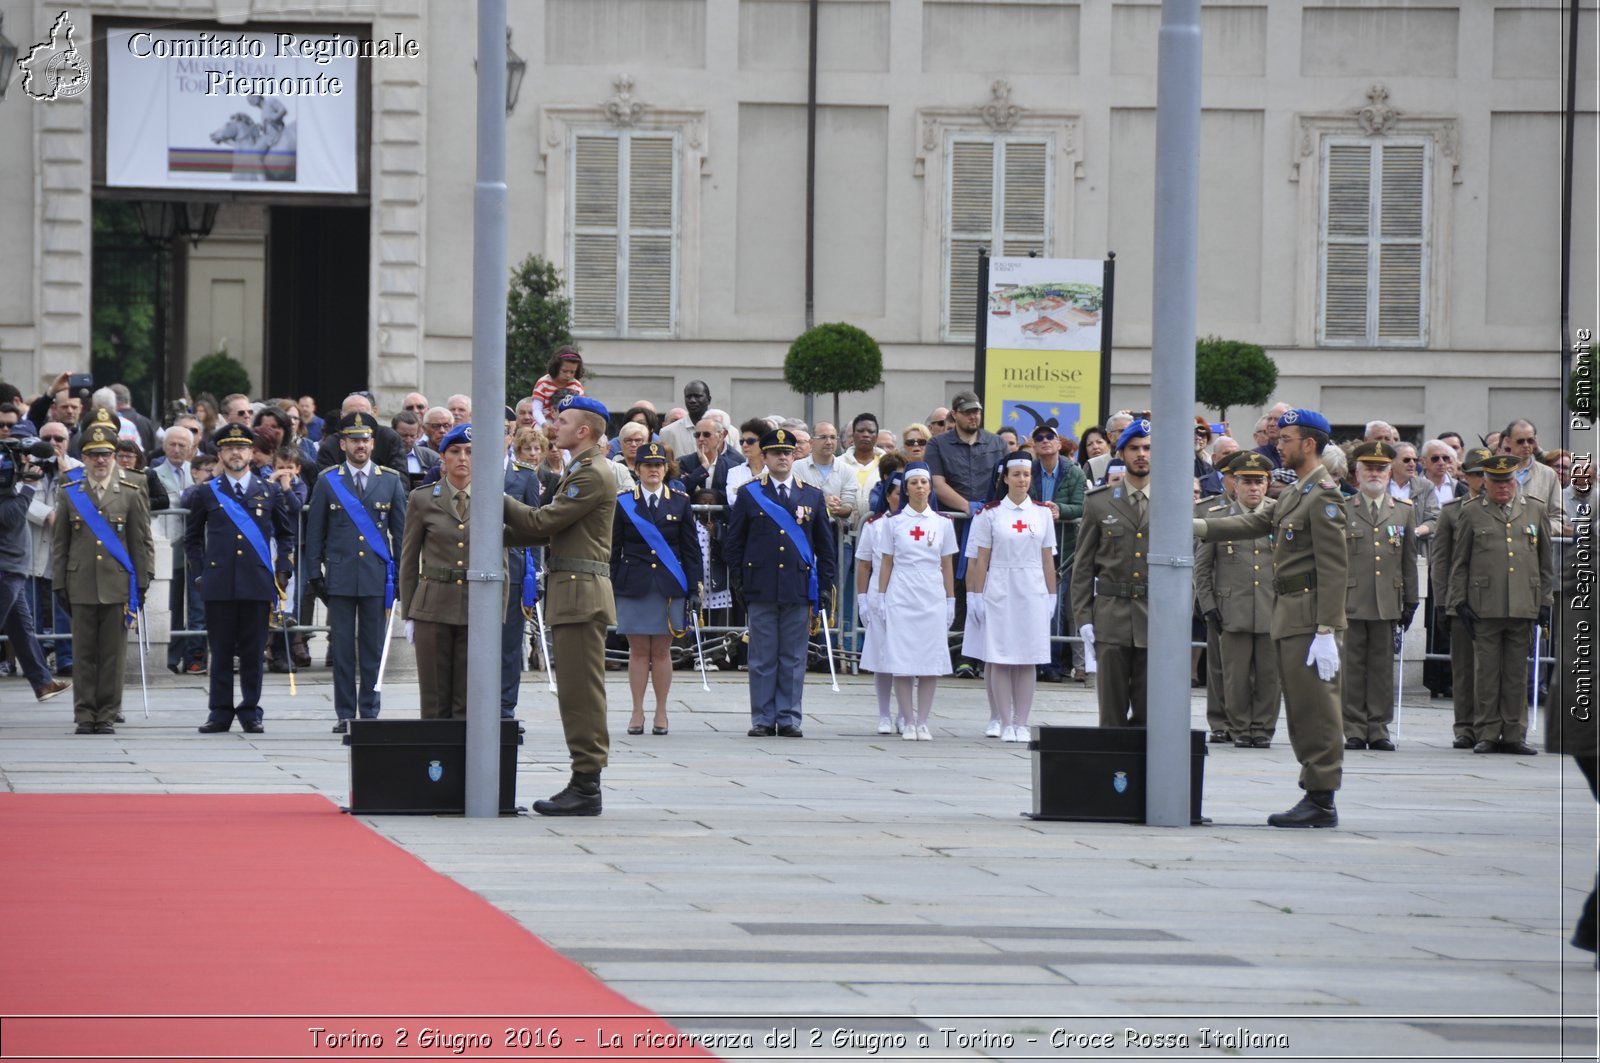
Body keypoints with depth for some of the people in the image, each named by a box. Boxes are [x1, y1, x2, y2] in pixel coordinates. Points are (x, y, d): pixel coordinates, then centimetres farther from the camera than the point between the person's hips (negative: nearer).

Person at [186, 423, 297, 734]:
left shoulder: (271, 492, 9)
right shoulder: (205, 493, 9)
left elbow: (285, 534, 17)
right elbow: (193, 538, 16)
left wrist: (283, 571, 7)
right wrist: (198, 574, 6)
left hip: (257, 583, 0)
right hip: (218, 585, 0)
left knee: (253, 651, 2)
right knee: (221, 651, 2)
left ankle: (250, 712, 9)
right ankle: (220, 712, 7)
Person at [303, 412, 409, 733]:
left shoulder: (391, 481, 7)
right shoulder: (328, 482, 6)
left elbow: (401, 530, 9)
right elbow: (315, 532, 8)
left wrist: (402, 575, 4)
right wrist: (315, 574, 2)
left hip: (377, 577, 1)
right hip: (340, 578, 0)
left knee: (373, 648, 3)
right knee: (342, 648, 0)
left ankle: (370, 712, 9)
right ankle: (344, 714, 5)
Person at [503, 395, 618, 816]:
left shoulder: (593, 474, -12)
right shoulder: (579, 472, 21)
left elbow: (543, 521, -15)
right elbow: (547, 530, 21)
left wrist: (498, 500, -5)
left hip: (582, 594, -11)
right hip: (571, 595, 11)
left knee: (581, 693, -9)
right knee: (575, 693, 11)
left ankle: (586, 788, -9)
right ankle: (583, 782, 13)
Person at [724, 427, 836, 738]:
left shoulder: (812, 496, 10)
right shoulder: (749, 494, 6)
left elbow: (825, 546, 13)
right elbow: (733, 542, 8)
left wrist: (823, 588, 6)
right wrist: (739, 582, 0)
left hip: (798, 589, 1)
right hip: (761, 589, -1)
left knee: (793, 659, 2)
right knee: (763, 659, 1)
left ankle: (789, 719, 7)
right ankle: (763, 720, 5)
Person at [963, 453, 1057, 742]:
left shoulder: (1042, 513, 7)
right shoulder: (990, 514, 0)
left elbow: (1048, 558, 10)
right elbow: (981, 559, 0)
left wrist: (1051, 595, 7)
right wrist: (976, 596, -4)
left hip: (1033, 593, 2)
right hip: (999, 593, -2)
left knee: (1028, 660, 1)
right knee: (999, 660, -2)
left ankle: (1021, 723, 5)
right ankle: (1003, 721, 3)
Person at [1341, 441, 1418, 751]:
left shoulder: (1404, 512, 12)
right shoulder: (1341, 511, 6)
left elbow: (1409, 560, 13)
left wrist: (1410, 601, 10)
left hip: (1387, 605, 2)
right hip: (1350, 603, -2)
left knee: (1382, 668, 3)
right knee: (1352, 667, -1)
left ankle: (1379, 729, 9)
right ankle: (1354, 730, 4)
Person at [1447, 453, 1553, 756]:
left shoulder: (1536, 510, 11)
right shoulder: (1471, 513, 6)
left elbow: (1547, 561, 15)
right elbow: (1459, 563, 9)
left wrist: (1545, 602, 10)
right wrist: (1460, 603, 2)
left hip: (1523, 607, 1)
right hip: (1485, 606, -1)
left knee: (1518, 675, 4)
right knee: (1486, 674, -1)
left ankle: (1514, 736, 10)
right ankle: (1487, 735, 5)